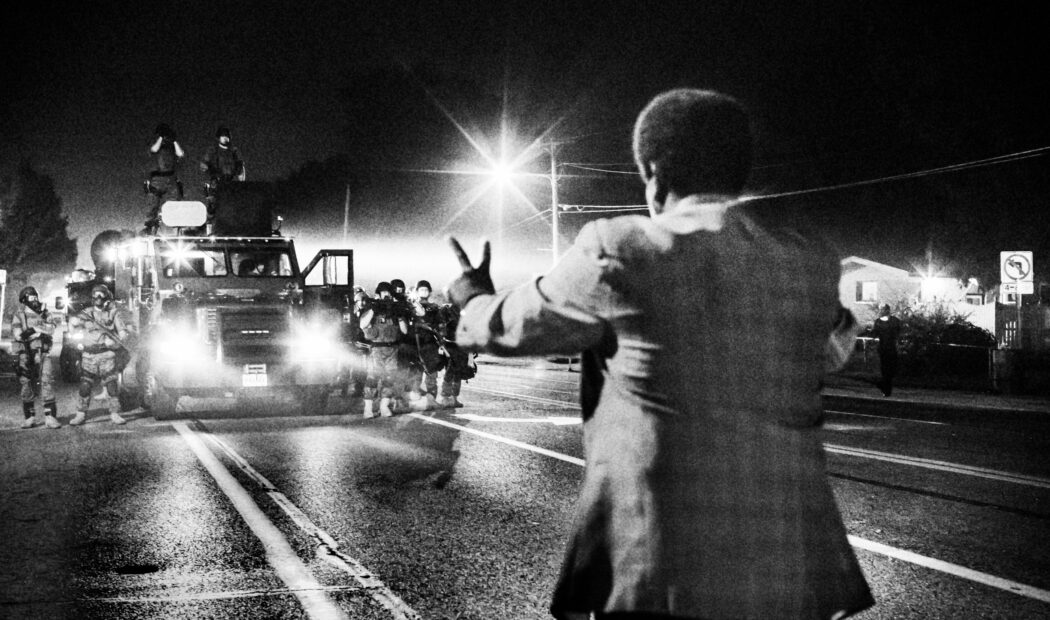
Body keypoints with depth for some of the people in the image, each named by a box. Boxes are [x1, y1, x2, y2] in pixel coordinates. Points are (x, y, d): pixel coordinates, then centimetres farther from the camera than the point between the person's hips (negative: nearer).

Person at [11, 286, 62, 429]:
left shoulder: (45, 314, 12)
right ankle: (30, 417, 12)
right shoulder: (19, 315, 6)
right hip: (25, 354, -1)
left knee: (47, 382, -9)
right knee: (26, 385, 2)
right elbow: (17, 333, -10)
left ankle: (50, 416, -9)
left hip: (43, 353, 1)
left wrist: (35, 328, -16)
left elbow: (51, 330, -4)